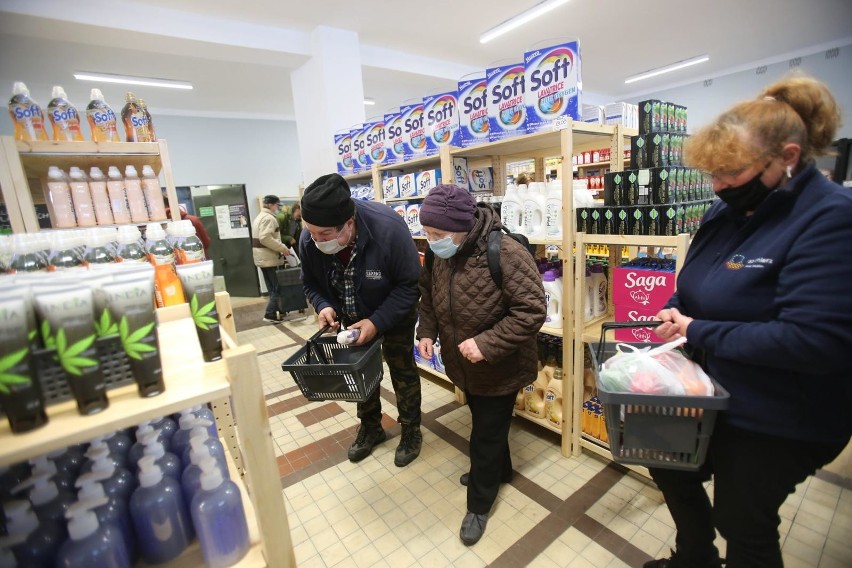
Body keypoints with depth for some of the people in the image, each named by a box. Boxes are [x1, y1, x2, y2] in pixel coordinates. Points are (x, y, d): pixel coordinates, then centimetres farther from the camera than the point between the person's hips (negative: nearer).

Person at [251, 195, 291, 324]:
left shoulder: (259, 217, 19)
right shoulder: (269, 218, -15)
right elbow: (265, 238, -26)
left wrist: (280, 246, 14)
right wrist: (282, 248, -20)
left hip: (262, 258, 10)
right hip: (270, 258, -10)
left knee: (272, 287, 17)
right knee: (277, 287, -4)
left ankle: (274, 311, 26)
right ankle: (270, 314, -3)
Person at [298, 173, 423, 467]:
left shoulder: (388, 228, -38)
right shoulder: (308, 240, -24)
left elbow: (409, 284, -28)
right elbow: (311, 283, -5)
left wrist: (377, 322, -34)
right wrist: (324, 306, -26)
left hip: (394, 315, -4)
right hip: (353, 318, 5)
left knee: (402, 370, 11)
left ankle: (411, 431, 34)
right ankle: (370, 428, 43)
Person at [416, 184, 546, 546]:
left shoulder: (506, 254, -29)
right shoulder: (440, 255, -7)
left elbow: (532, 311, -28)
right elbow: (428, 297, 8)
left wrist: (487, 344, -32)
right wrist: (427, 332, -7)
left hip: (500, 370, -6)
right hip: (465, 367, 7)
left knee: (487, 435, 10)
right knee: (485, 425, 27)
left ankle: (479, 505, 34)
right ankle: (498, 470, 55)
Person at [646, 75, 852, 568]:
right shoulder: (728, 212, 1)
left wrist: (698, 333, -23)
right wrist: (675, 311, -9)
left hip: (775, 425, -8)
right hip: (709, 395, 8)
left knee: (744, 525, 15)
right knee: (672, 471, 26)